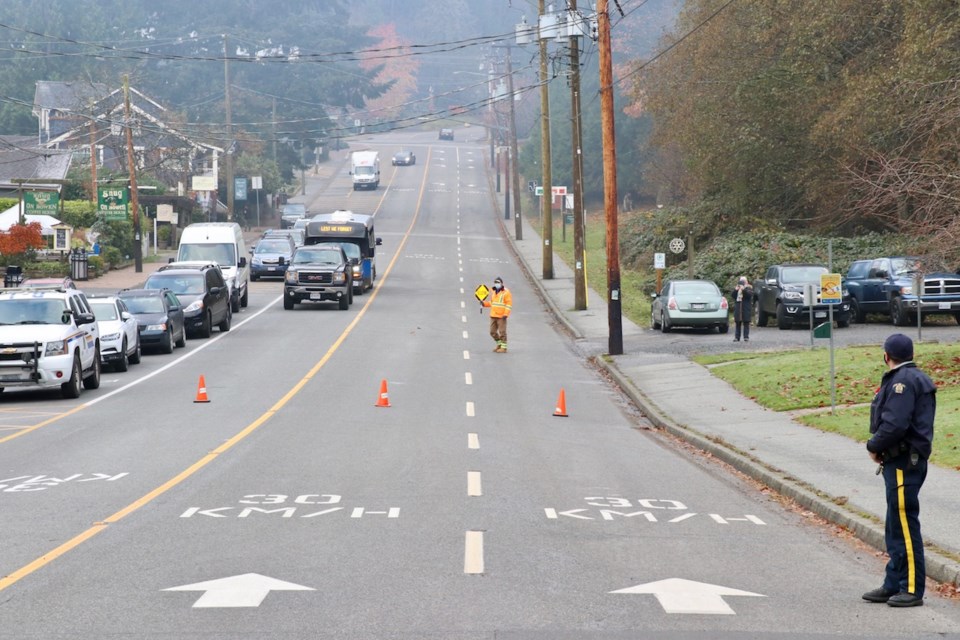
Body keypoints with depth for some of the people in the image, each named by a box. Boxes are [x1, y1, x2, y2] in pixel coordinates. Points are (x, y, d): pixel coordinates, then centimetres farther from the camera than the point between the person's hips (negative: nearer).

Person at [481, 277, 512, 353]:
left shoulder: (506, 292, -9)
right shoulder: (495, 292, 16)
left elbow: (509, 304, -13)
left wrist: (505, 314, -21)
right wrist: (484, 303, 6)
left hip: (501, 316, -8)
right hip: (493, 315, 8)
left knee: (502, 332, -5)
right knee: (493, 332, 10)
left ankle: (503, 348, 0)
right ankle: (499, 344, 26)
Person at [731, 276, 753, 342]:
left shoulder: (749, 288, 5)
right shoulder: (737, 289, 16)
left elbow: (749, 295, -13)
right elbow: (733, 296, 5)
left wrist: (743, 289, -19)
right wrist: (736, 289, -9)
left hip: (746, 309, -3)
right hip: (738, 308, 3)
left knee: (746, 323, -3)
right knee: (738, 323, 2)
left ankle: (746, 337, -1)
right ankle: (737, 337, 4)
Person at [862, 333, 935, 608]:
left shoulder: (903, 380, -16)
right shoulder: (914, 378, 17)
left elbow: (895, 424, -24)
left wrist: (874, 447, -8)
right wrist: (880, 448, 6)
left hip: (903, 464, -11)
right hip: (903, 461, 11)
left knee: (905, 526, -7)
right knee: (897, 528, 16)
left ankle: (912, 589, -4)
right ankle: (894, 585, 23)